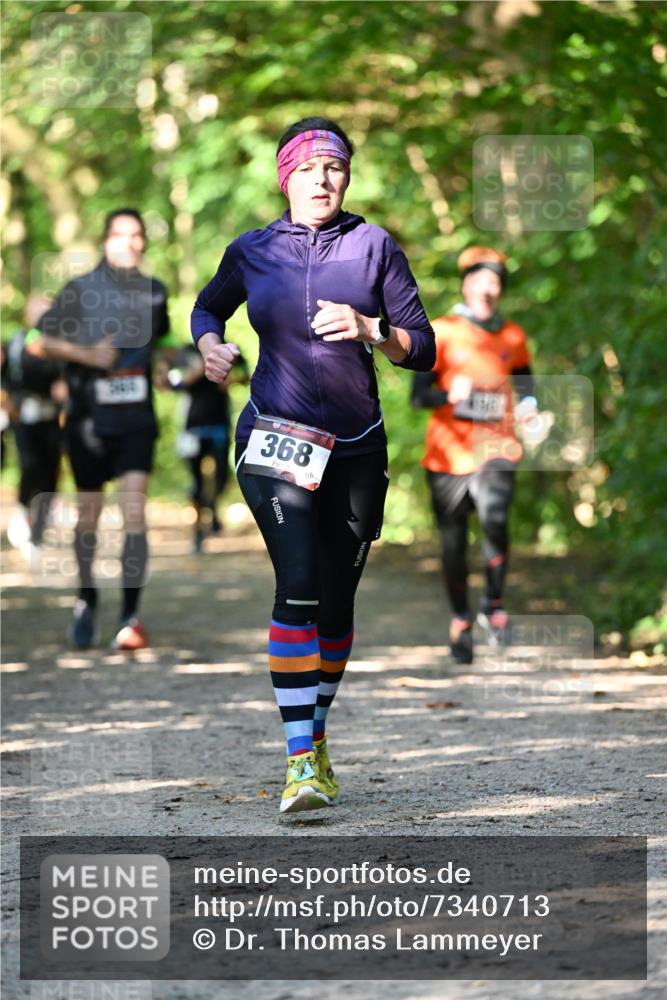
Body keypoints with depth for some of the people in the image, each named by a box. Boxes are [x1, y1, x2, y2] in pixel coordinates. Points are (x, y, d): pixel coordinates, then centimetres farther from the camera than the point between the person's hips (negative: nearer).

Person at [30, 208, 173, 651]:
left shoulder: (154, 291, 8)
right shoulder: (80, 290, -2)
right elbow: (42, 341, -3)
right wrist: (88, 355, -15)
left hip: (136, 419, 1)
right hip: (90, 417, -1)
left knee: (135, 513, -13)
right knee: (89, 517, 10)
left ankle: (130, 617, -13)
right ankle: (87, 601, 32)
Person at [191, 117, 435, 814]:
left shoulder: (375, 247, 2)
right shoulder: (252, 252, 5)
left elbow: (423, 350, 1)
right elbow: (206, 307, 25)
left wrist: (369, 331, -18)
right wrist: (209, 344, 3)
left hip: (356, 449, 2)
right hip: (275, 441, -2)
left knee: (337, 600, 7)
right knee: (299, 585, -19)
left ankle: (315, 731, 31)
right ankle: (303, 761, -22)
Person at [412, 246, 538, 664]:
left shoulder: (512, 337, 9)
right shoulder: (442, 333, 1)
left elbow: (525, 380, 23)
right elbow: (419, 394, -3)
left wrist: (529, 406, 1)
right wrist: (449, 394, -24)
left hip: (495, 451, 0)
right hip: (449, 453, 0)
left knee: (495, 519, -26)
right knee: (454, 543, 5)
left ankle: (494, 605, -7)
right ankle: (461, 622, 25)